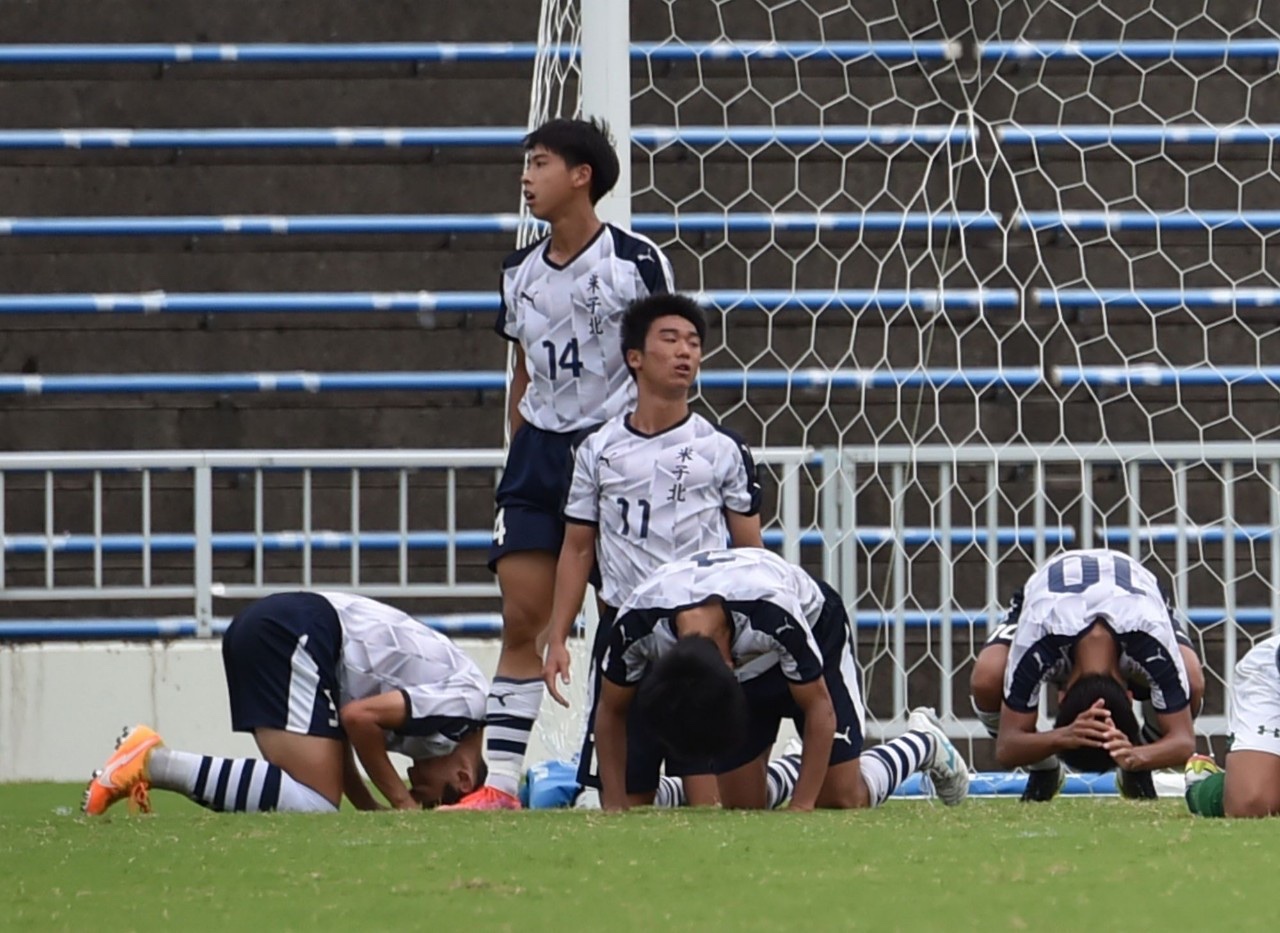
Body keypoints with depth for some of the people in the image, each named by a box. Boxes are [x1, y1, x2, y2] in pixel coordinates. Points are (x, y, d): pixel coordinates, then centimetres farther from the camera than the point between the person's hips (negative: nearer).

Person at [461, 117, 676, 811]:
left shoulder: (636, 262, -5)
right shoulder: (520, 274, 12)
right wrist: (519, 456, 15)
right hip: (540, 450, 5)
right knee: (521, 620, -3)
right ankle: (500, 784, -4)